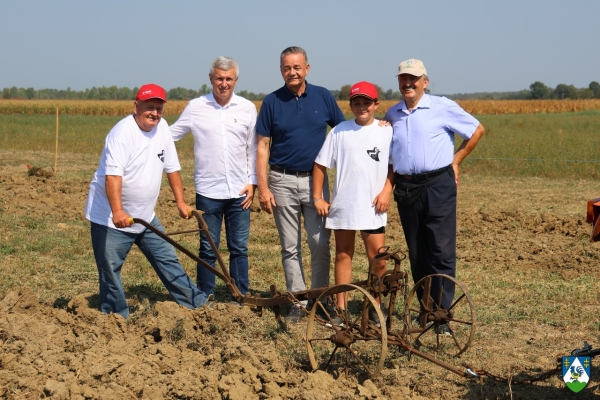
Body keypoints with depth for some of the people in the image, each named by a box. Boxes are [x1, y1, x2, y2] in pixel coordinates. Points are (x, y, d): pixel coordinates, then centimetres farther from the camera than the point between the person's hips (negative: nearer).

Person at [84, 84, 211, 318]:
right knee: (110, 272, 0)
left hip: (145, 217, 7)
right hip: (111, 219, -7)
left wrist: (180, 202, 12)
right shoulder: (123, 132, -21)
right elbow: (112, 175, -32)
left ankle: (196, 303, 21)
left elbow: (172, 168, 13)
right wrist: (117, 212, -43)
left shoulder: (162, 128, 2)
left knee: (167, 260, 13)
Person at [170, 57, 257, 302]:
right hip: (208, 191, -1)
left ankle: (242, 298, 14)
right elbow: (170, 135, 7)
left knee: (239, 248, 6)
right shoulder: (196, 107, 1)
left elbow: (253, 149, 8)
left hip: (239, 192, 1)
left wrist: (252, 182, 2)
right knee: (208, 249, 6)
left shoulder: (247, 108, 4)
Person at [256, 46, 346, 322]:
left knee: (320, 244, -3)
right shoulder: (272, 102, 2)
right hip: (283, 181, 0)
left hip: (315, 179, 0)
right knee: (290, 247, 5)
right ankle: (298, 302, 12)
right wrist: (263, 187, -5)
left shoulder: (323, 97, 3)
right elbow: (262, 147, 1)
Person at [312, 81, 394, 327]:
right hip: (343, 205, 1)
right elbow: (320, 165, 4)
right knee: (343, 255, 9)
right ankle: (341, 308, 17)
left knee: (377, 258, -4)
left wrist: (386, 190, -6)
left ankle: (375, 306, 13)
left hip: (373, 207, -1)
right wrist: (318, 198, 1)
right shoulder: (340, 132, 1)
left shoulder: (387, 131, 0)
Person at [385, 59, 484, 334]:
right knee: (417, 254, 11)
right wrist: (389, 184, 12)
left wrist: (456, 160, 4)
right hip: (405, 188, 5)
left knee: (442, 252, -7)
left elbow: (477, 130, 6)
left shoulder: (442, 107, -2)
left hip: (438, 187, -5)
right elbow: (386, 151, 26)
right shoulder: (392, 114, 12)